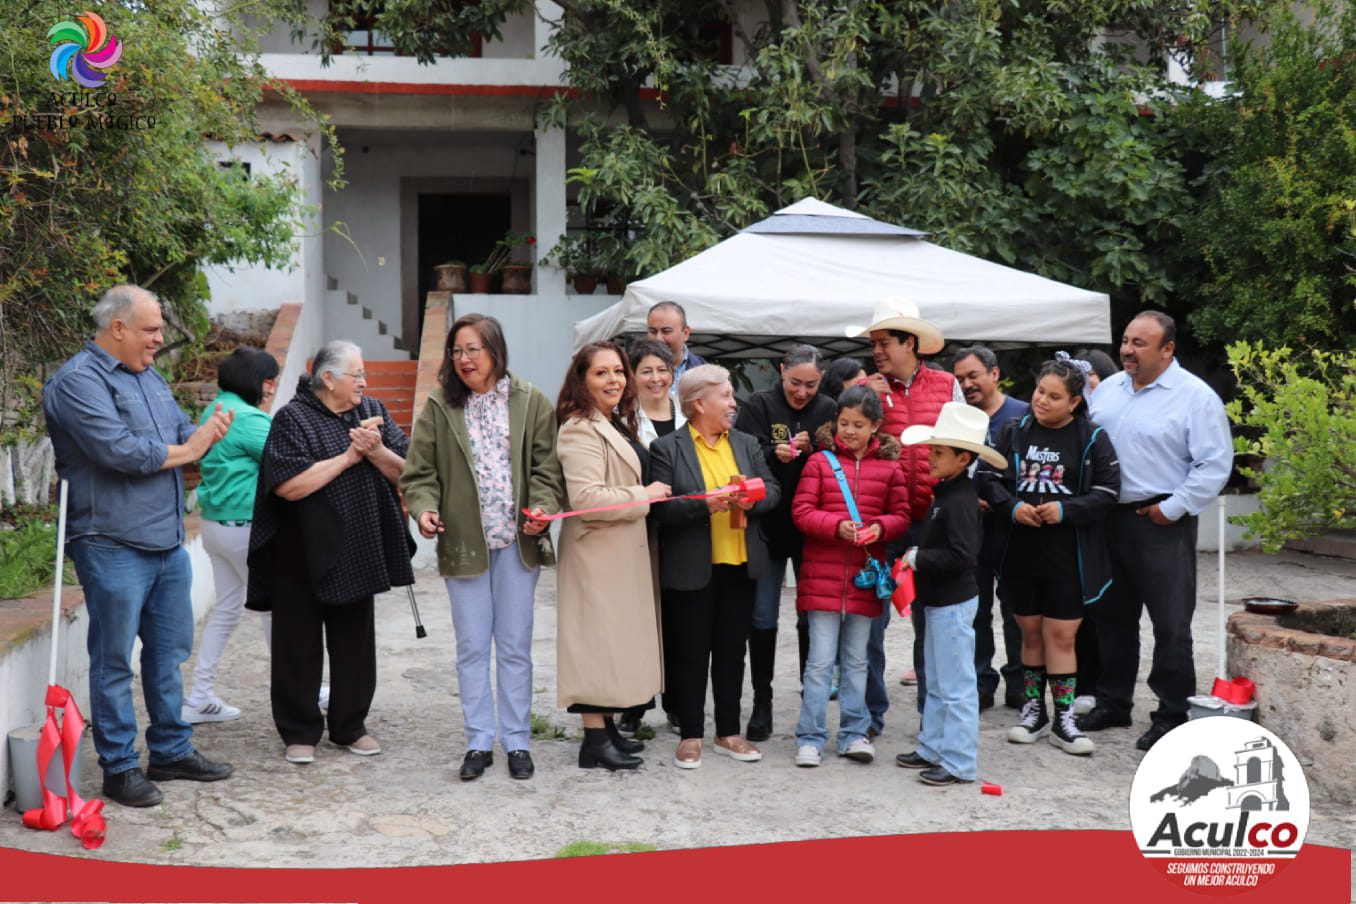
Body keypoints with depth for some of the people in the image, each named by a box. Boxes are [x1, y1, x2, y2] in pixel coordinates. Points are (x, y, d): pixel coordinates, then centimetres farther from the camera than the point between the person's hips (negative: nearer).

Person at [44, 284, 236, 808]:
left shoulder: (149, 377, 16)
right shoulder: (78, 381, -12)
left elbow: (182, 431, 17)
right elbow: (118, 450, -23)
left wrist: (208, 430, -8)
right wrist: (187, 449, -9)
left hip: (168, 543, 9)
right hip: (113, 545, -9)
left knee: (169, 652, 16)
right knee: (114, 661, 1)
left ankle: (171, 750, 27)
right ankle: (119, 768, 9)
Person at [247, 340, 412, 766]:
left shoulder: (373, 411, 6)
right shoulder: (293, 418, -10)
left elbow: (403, 472, 4)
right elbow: (289, 486, -21)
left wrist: (376, 451, -16)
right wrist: (350, 455, -17)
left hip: (358, 552, 5)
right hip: (303, 553, -5)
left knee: (355, 642, 12)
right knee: (299, 646, 4)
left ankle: (350, 726, 25)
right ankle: (299, 733, 16)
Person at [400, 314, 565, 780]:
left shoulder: (531, 402, 1)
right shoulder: (439, 407, 2)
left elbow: (547, 467, 1)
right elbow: (420, 472, 1)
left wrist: (542, 508, -15)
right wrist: (424, 508, -18)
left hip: (517, 542, 0)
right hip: (462, 543, 0)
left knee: (515, 647, 8)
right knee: (472, 647, 6)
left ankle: (517, 741, 18)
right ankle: (479, 742, 17)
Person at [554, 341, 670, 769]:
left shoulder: (617, 425, 16)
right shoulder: (581, 430, -17)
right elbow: (586, 497, -27)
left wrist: (649, 492, 12)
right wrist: (645, 495, -17)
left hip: (623, 551, 10)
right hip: (597, 553, -10)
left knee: (615, 637, 15)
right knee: (598, 639, -6)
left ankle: (607, 727, 24)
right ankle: (595, 740, 0)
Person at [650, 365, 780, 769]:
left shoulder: (746, 444, 11)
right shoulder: (667, 448, -5)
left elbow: (772, 490, 9)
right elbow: (659, 507, -13)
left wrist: (752, 499, -12)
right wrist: (705, 505, -24)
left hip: (740, 565, 5)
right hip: (692, 568, -5)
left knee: (732, 652, 12)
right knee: (692, 654, 4)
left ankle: (729, 733, 22)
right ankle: (691, 736, 15)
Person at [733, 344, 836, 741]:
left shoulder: (828, 410, 4)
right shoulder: (760, 406, -2)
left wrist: (813, 451, -19)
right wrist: (774, 455, -29)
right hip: (769, 526, -2)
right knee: (762, 618, 4)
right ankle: (762, 704, 14)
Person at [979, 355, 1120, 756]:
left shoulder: (1092, 439, -3)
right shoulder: (1014, 432, 5)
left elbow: (1106, 493, -6)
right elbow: (989, 478, 4)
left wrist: (1065, 510, -18)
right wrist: (1011, 507, -14)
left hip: (1069, 557, -3)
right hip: (1020, 552, 3)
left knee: (1061, 635, -1)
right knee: (1030, 632, 12)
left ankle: (1063, 720, 8)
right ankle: (1033, 709, 24)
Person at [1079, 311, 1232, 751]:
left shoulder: (1195, 397, -9)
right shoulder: (1108, 389, 11)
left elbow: (1214, 464, -13)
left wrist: (1173, 508, -15)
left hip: (1162, 525, -6)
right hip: (1110, 521, 6)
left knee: (1170, 625, 0)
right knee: (1112, 617, 15)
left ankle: (1172, 716, 10)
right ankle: (1113, 703, 28)